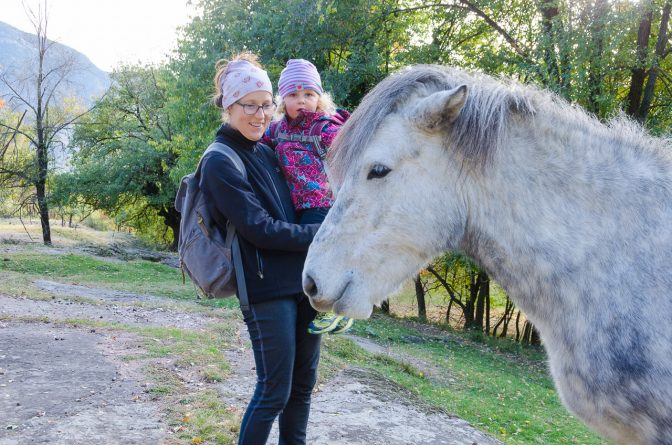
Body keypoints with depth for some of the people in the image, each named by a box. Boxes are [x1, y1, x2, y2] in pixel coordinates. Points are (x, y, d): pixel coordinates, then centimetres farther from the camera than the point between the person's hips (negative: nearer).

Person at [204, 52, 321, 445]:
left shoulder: (266, 152, 11)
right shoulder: (220, 163, -11)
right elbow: (261, 230, -17)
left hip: (304, 281, 7)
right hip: (267, 291, -7)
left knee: (303, 384, 15)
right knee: (275, 392, 1)